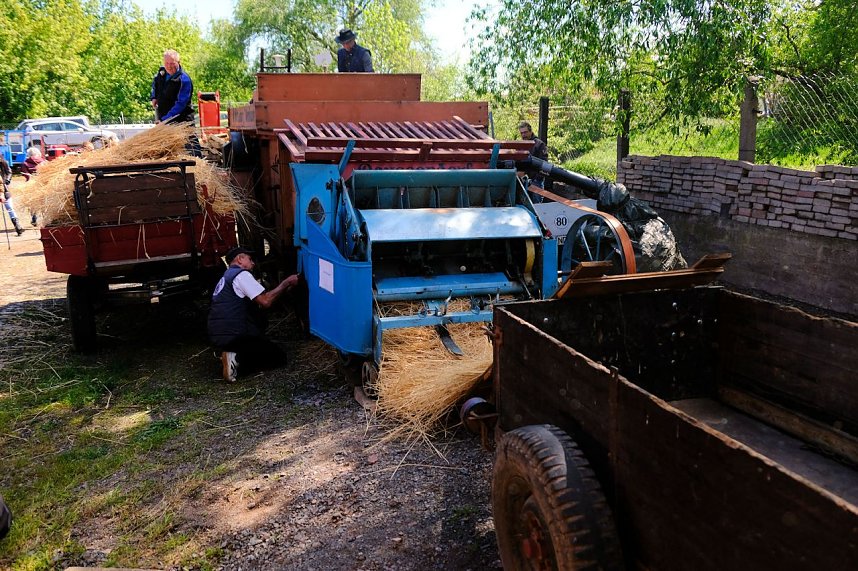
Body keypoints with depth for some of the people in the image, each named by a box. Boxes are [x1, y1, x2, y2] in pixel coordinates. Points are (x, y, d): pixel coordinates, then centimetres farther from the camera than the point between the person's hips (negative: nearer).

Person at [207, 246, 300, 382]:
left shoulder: (225, 278, 23)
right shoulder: (241, 274, -7)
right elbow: (265, 301, -15)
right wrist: (286, 283, -4)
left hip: (217, 337, 9)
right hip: (233, 336, -9)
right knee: (279, 357, 2)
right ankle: (237, 358, -15)